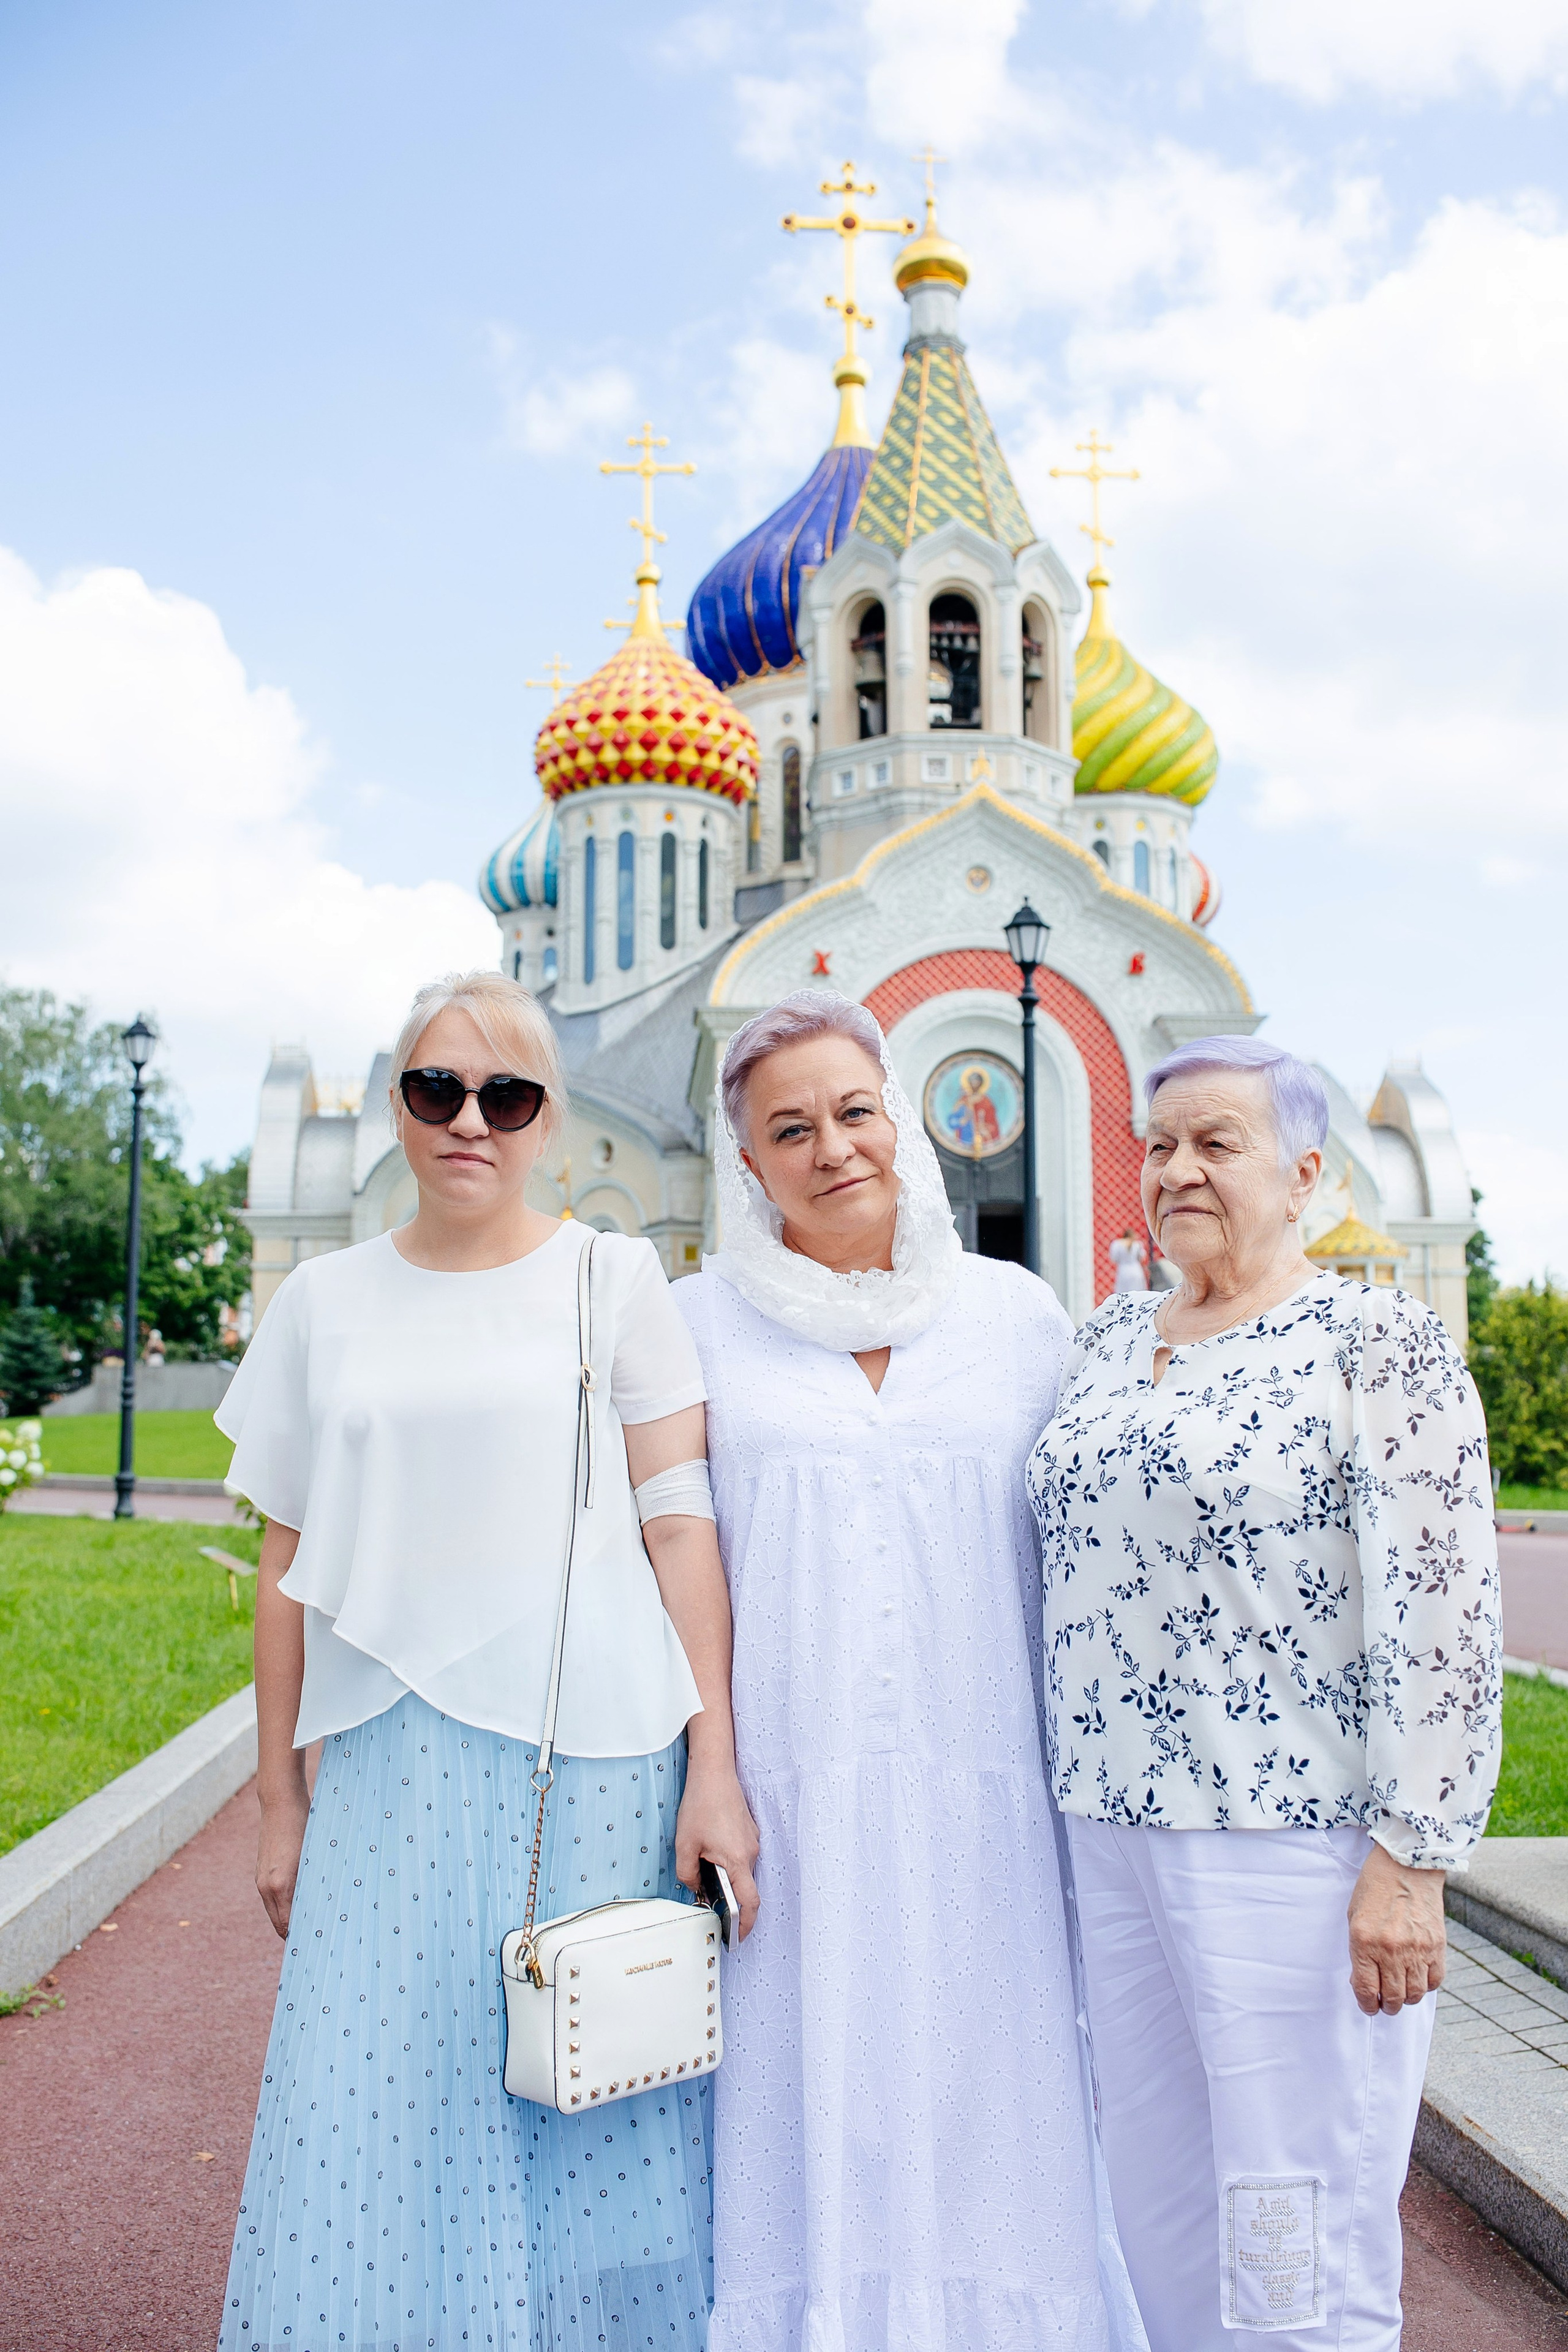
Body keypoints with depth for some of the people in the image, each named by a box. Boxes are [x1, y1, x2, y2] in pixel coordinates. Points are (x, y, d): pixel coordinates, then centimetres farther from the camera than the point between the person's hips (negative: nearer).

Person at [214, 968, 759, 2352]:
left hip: (591, 1764, -2)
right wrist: (282, 1798, 10)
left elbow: (681, 1530, -2)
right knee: (380, 2129, 7)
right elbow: (292, 1566, 11)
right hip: (390, 1770, 2)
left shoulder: (617, 1279, 2)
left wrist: (715, 1766, -8)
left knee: (583, 2136, 6)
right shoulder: (325, 1304, 9)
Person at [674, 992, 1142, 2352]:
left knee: (980, 2125, 6)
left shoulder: (1021, 1316, 7)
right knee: (801, 2128, 5)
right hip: (780, 1811, -1)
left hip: (981, 1812, 1)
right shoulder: (701, 1322, 4)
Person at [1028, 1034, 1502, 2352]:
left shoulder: (1380, 1343, -9)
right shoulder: (1111, 1338, 11)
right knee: (1155, 2196, 17)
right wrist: (1081, 1798, 18)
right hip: (1117, 1828, 7)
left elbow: (1442, 1613, -13)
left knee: (1298, 2233, 4)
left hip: (1291, 1838, -6)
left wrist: (1410, 1858, -16)